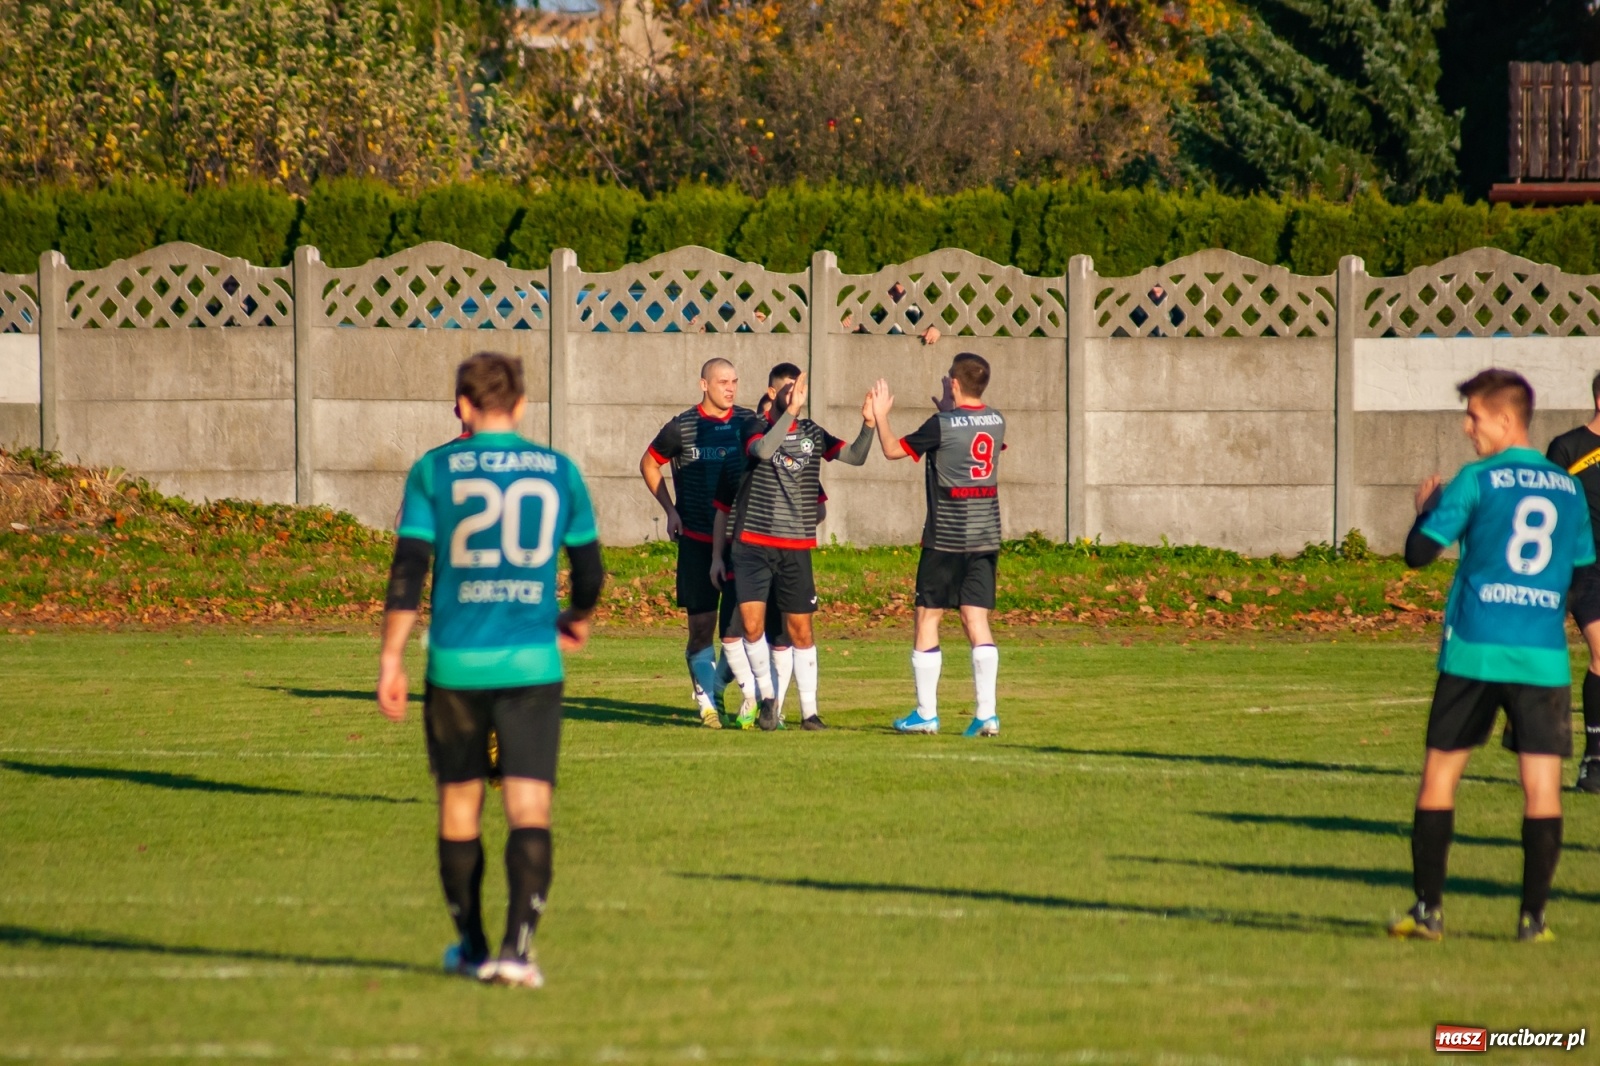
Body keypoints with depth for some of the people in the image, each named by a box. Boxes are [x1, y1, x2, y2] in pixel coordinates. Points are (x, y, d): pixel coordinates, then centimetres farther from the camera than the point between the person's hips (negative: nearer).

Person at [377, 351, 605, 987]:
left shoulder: (435, 471, 1)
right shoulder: (559, 472, 5)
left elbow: (408, 570, -5)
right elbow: (589, 572, 10)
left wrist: (391, 659, -2)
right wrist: (577, 619, 31)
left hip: (456, 664, 0)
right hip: (532, 664, 0)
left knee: (459, 804, 14)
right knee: (530, 809, -2)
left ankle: (472, 949, 25)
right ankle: (517, 948, -17)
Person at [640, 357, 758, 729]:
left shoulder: (750, 424, 2)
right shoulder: (681, 427, -1)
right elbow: (649, 464, 14)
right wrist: (670, 510, 5)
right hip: (696, 541, 0)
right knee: (701, 624, 1)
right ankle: (708, 701, 9)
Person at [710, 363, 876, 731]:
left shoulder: (812, 434, 6)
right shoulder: (754, 431, -1)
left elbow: (855, 457, -4)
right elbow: (763, 450, -23)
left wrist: (868, 426, -19)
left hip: (797, 548, 2)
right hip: (753, 545, -2)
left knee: (800, 629, 4)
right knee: (751, 623, -11)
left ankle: (809, 711, 12)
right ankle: (767, 695, 9)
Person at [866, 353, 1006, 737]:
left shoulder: (942, 425, -11)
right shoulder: (996, 422, 6)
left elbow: (892, 449, -1)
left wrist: (880, 415, 14)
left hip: (945, 539, -5)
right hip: (986, 538, 5)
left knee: (927, 619, 6)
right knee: (977, 621, 2)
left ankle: (926, 714, 7)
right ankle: (987, 713, -8)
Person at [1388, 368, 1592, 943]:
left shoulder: (1477, 481, -4)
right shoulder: (1568, 488, 9)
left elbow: (1419, 551, -6)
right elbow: (1582, 567, 15)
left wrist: (1425, 509, 13)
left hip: (1475, 651, -3)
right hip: (1544, 656, 3)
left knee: (1440, 772, 8)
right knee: (1542, 784, 2)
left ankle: (1428, 909, 6)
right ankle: (1533, 914, -2)